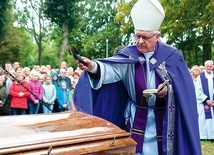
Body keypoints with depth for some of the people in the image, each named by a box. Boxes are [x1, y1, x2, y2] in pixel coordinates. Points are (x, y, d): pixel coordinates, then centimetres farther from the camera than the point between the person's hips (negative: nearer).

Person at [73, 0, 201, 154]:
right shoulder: (129, 55, -5)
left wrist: (168, 89, -22)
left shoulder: (172, 56, -5)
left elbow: (184, 86, -3)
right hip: (137, 118, 0)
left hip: (163, 119, 0)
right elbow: (112, 68, -23)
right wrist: (93, 67, -43)